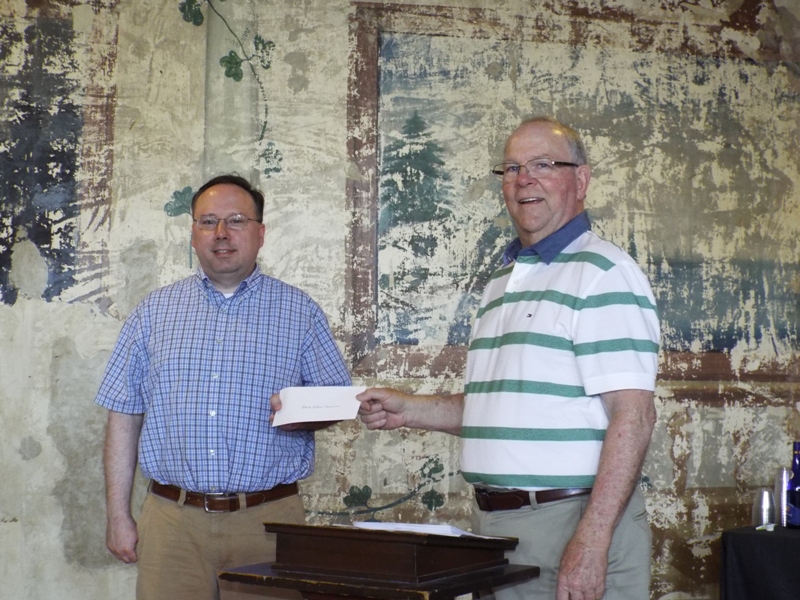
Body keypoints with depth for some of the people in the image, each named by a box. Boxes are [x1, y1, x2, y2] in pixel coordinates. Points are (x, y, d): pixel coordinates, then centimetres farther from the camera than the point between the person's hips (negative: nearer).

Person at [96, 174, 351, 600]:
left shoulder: (300, 312, 7)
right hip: (172, 519, 1)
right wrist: (118, 516, 4)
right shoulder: (155, 310, 10)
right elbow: (124, 416, 9)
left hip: (268, 518, -1)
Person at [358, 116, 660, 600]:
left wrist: (591, 542, -24)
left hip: (573, 523, -8)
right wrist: (408, 410, 10)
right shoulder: (503, 281, 16)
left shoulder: (604, 275, -11)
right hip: (493, 524, 8)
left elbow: (633, 415, -19)